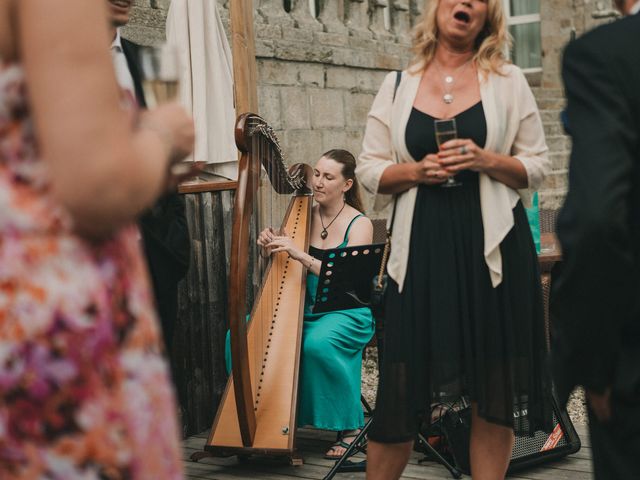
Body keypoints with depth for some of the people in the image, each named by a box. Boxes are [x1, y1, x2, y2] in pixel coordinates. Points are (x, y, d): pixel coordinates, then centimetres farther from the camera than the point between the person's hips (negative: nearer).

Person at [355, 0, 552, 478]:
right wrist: (415, 171, -11)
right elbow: (370, 170, 8)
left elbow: (537, 167, 5)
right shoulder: (397, 85, 9)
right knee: (402, 389, 1)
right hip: (421, 251, 0)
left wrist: (486, 161, -13)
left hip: (493, 249, 0)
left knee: (495, 392, 4)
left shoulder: (508, 81, 6)